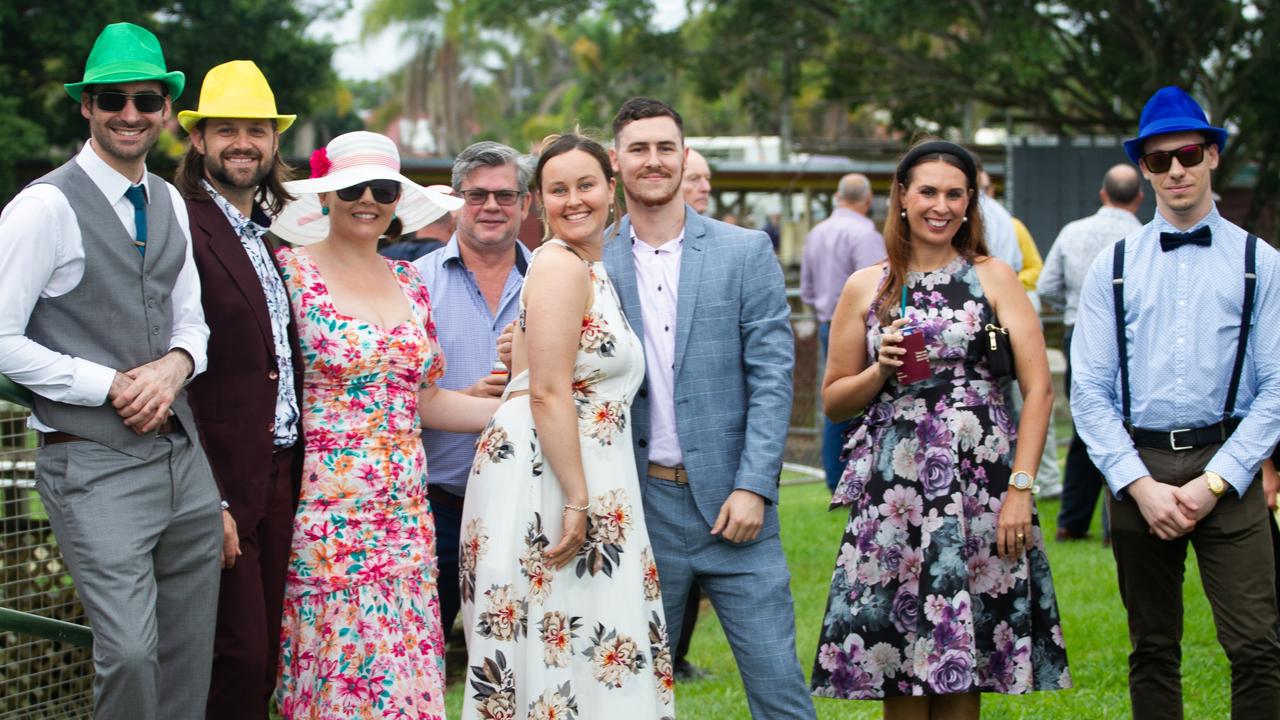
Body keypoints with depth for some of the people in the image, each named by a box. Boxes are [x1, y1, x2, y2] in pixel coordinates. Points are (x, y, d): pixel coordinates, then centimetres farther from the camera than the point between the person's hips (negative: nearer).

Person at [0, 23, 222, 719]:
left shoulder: (170, 204, 13)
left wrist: (176, 366, -4)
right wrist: (113, 385, -14)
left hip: (183, 454, 7)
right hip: (95, 467, -7)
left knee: (190, 655, 11)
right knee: (130, 653, -14)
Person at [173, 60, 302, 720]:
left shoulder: (274, 236, 16)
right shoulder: (183, 229, -11)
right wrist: (208, 500, -20)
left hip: (280, 476, 8)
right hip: (223, 484, -8)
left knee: (265, 657, 11)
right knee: (238, 658, -7)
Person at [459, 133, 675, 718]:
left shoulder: (592, 271, 18)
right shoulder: (559, 265, -11)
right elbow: (548, 394, -18)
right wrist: (577, 503, -20)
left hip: (586, 481, 9)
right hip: (545, 476, -9)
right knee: (556, 649, -8)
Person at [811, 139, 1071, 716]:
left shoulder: (993, 277, 6)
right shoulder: (866, 288, 10)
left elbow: (1039, 390, -1)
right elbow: (833, 398, 14)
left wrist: (1020, 488, -9)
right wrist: (881, 371, -5)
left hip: (980, 484, -1)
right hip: (893, 488, 1)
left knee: (962, 668, 1)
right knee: (898, 669, 0)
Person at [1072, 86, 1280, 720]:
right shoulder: (1113, 269, 7)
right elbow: (1089, 391, 3)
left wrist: (1214, 483, -10)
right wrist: (1141, 486, -8)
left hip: (1227, 470, -2)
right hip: (1137, 467, 2)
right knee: (1153, 649, 10)